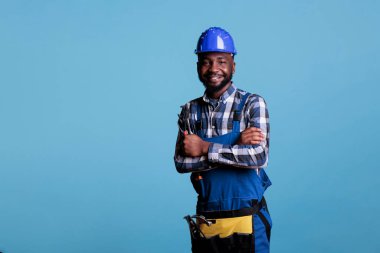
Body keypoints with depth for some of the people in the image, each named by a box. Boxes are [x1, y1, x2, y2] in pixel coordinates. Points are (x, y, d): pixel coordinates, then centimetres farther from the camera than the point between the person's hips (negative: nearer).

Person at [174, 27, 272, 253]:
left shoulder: (252, 104, -5)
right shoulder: (190, 111, 5)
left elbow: (259, 156, -17)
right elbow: (180, 162, -6)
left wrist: (205, 148, -13)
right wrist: (236, 144, -15)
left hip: (246, 221, -3)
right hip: (205, 222, 3)